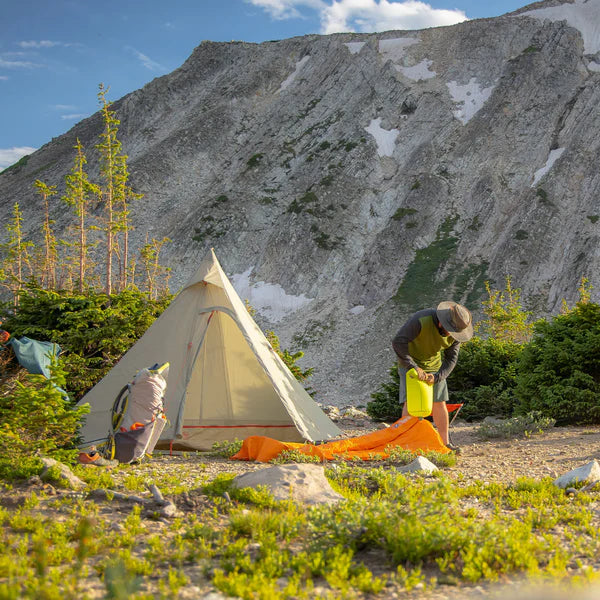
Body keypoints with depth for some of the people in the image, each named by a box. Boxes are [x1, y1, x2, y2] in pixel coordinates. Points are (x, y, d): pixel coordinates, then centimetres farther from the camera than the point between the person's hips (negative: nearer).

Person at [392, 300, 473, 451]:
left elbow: (451, 359, -10)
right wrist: (413, 367, -36)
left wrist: (437, 377, -27)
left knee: (439, 403, 3)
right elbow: (398, 342, -34)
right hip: (410, 363, -4)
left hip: (434, 365, 5)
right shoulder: (421, 320, -33)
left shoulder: (455, 333, -15)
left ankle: (445, 443, 11)